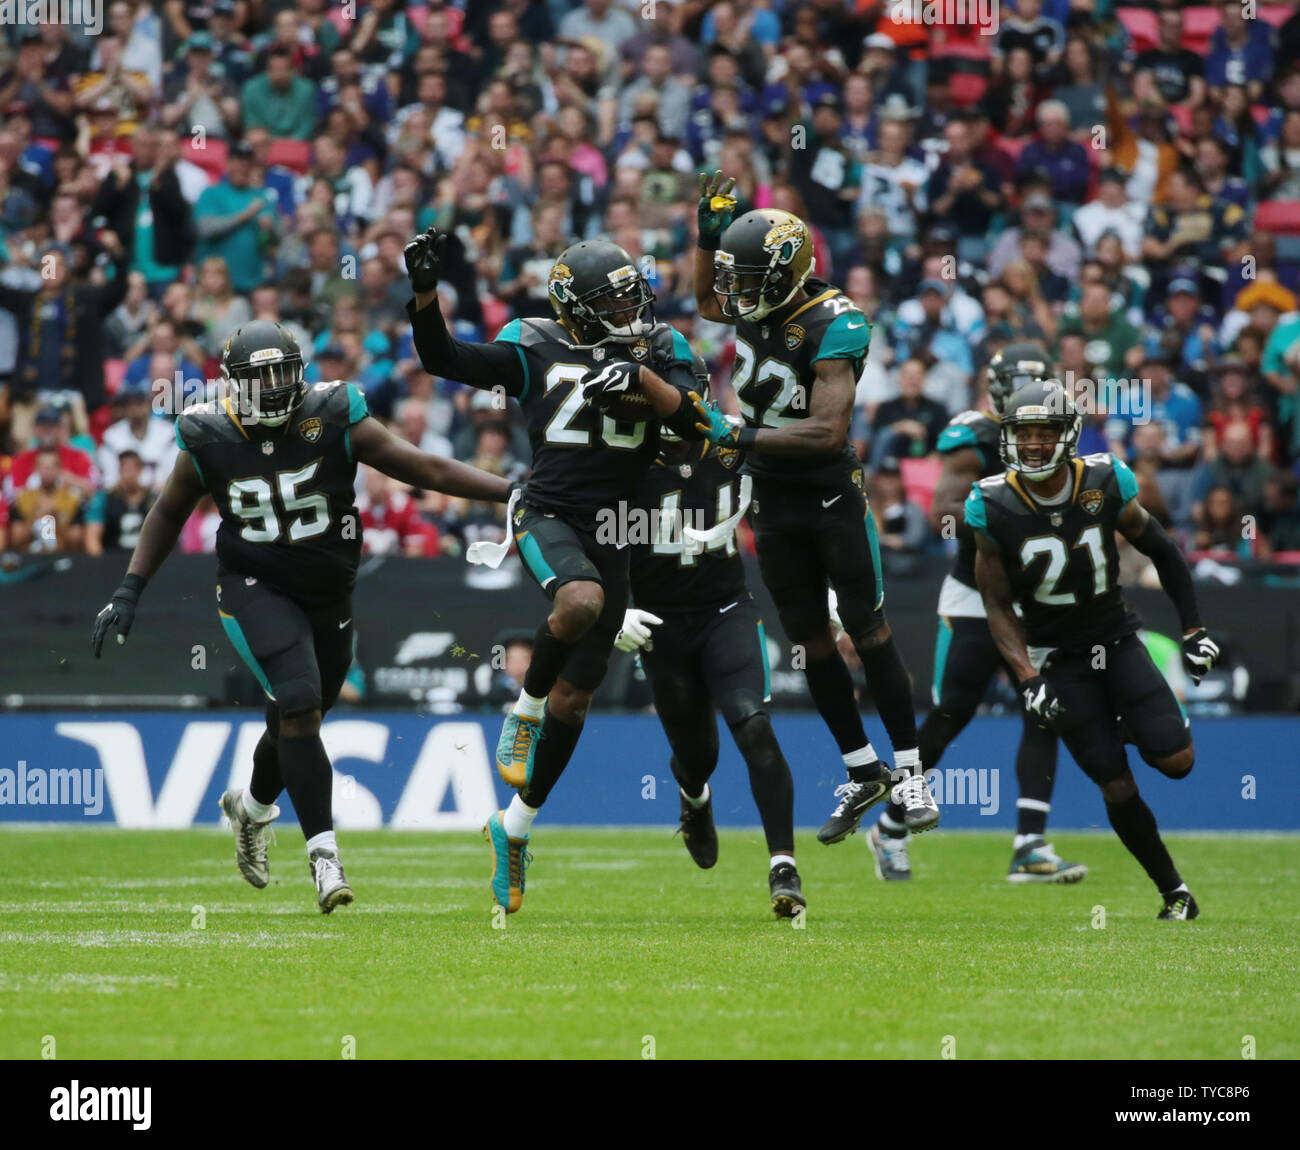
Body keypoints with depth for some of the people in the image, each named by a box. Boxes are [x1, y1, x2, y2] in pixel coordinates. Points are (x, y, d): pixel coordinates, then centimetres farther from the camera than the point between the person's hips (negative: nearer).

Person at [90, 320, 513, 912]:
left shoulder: (334, 423, -12)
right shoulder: (210, 442, -10)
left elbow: (427, 469, -10)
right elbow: (168, 513, 7)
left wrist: (513, 492, -17)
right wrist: (128, 592, 3)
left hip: (327, 595, 3)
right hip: (255, 590, -3)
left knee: (296, 723, 15)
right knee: (299, 705, -23)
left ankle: (251, 806, 49)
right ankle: (323, 853, -21)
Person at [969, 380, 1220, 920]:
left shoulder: (1105, 485, -11)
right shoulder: (994, 507, -14)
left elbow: (1163, 553, 4)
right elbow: (998, 606, -6)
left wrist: (1194, 632, 3)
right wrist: (1028, 678, -17)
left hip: (1117, 639, 1)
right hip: (1059, 659, -1)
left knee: (1176, 761, -15)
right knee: (1117, 789, -6)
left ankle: (1134, 726, 21)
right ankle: (1174, 893, 10)